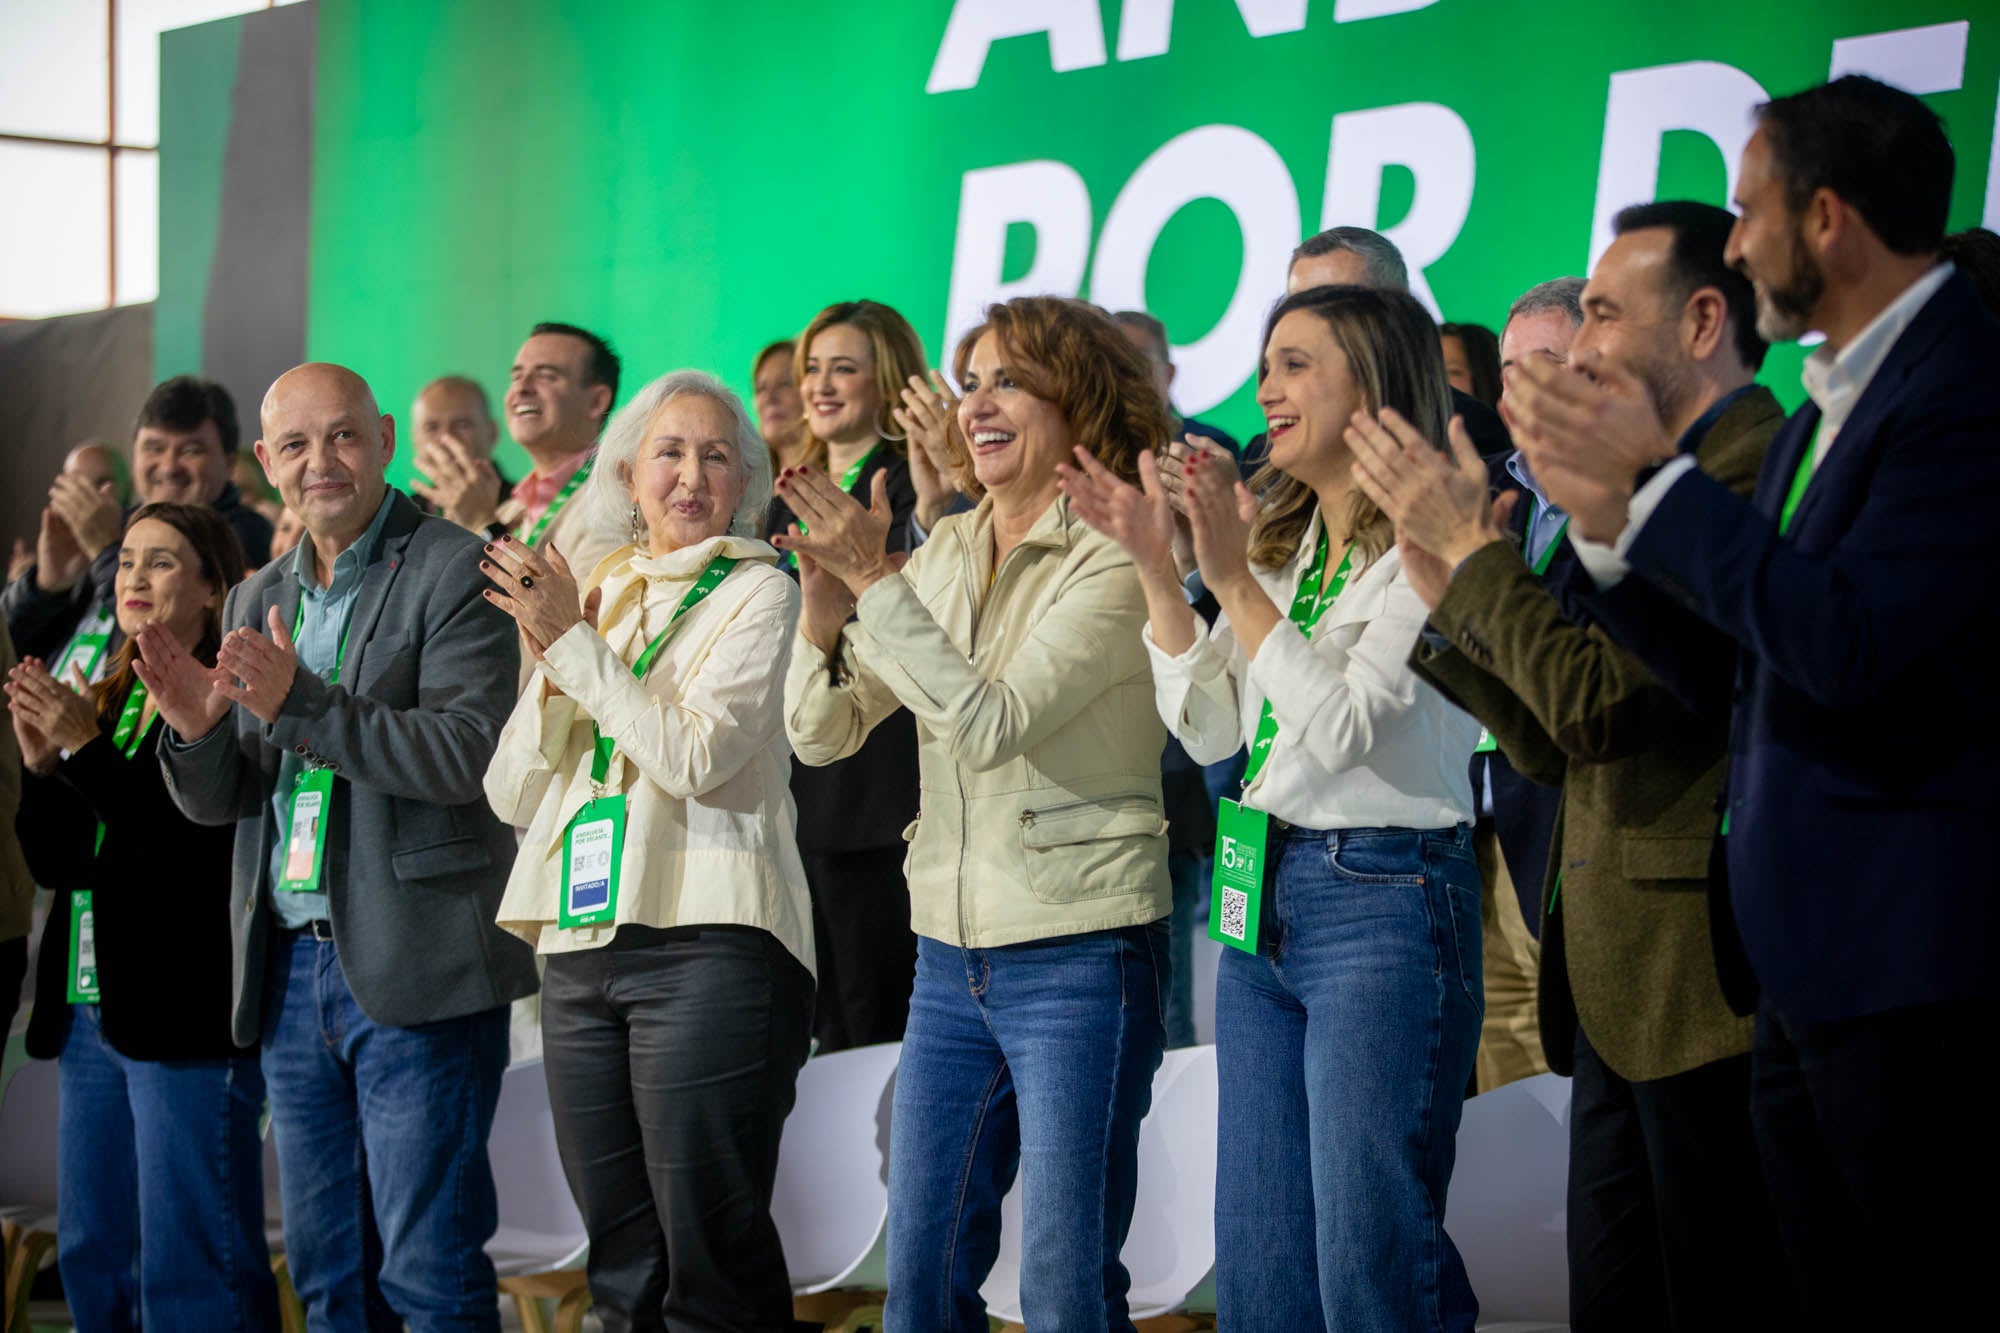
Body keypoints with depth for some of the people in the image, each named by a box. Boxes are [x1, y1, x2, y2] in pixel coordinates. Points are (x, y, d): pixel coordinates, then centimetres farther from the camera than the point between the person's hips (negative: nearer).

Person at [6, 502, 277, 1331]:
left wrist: (85, 748, -20)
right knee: (91, 1256, 12)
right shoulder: (108, 703, 16)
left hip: (187, 1013, -8)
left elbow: (200, 841, -19)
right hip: (92, 1011, 8)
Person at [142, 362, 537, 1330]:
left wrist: (300, 704, -25)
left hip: (413, 966, -7)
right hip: (289, 968, 7)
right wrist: (196, 731, -8)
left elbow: (469, 752, -17)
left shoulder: (454, 574, -5)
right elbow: (216, 803, 15)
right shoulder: (258, 600, 16)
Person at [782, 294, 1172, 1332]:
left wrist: (875, 578, -21)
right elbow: (821, 733, 7)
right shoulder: (947, 553, 9)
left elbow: (993, 723, -22)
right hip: (952, 956, 7)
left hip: (1080, 954, -7)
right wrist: (826, 597, -11)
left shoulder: (1112, 564, -11)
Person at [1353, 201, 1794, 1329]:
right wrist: (1449, 595, 9)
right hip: (1617, 998, 10)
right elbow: (1563, 748, 16)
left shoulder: (1756, 473, -14)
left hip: (1706, 984, -10)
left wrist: (1476, 547, -12)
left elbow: (1604, 704, -22)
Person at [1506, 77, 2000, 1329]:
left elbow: (1849, 640, -25)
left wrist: (1657, 480, -16)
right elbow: (1735, 673, 18)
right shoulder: (1827, 407, 17)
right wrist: (1615, 522, 6)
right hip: (1804, 974, 10)